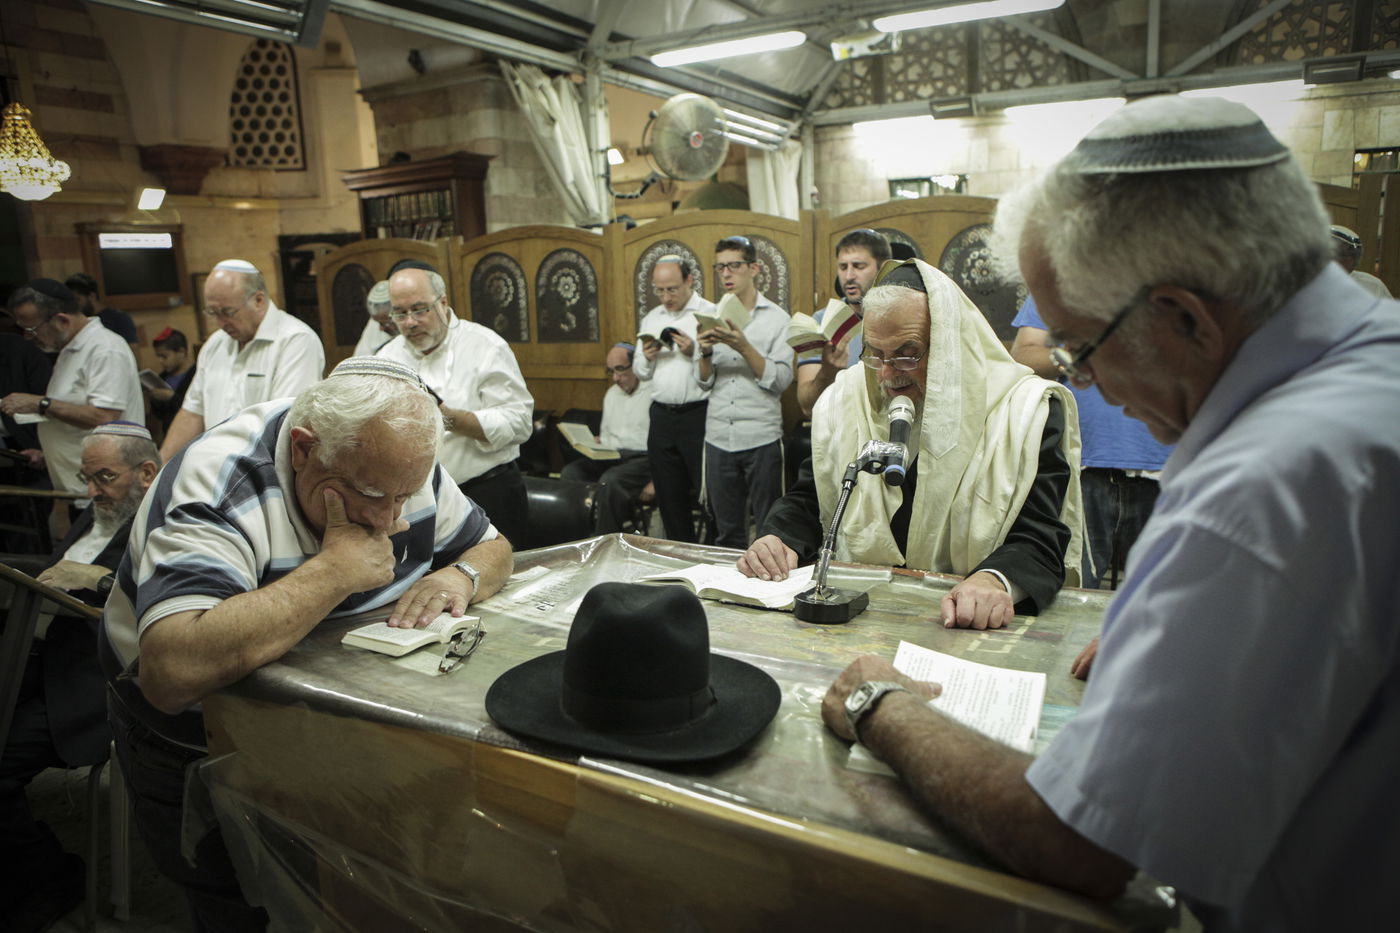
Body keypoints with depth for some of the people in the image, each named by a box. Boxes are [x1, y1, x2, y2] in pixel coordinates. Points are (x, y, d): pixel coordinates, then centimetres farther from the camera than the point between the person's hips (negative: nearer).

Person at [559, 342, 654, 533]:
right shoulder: (611, 393, 22)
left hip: (643, 456, -7)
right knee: (570, 473, -16)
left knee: (609, 481, -34)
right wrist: (596, 443, 5)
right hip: (612, 456, 8)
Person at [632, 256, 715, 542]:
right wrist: (647, 357, 0)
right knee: (669, 497, 13)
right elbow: (641, 373, 20)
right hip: (661, 417, 6)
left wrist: (695, 352, -21)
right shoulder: (651, 319, 16)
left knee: (706, 494, -4)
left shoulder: (711, 314, -4)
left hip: (698, 414, -6)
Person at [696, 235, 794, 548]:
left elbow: (780, 381, -10)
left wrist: (744, 348, -20)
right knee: (726, 530, 12)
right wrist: (706, 352, -11)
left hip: (761, 438, -3)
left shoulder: (776, 318, 0)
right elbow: (704, 382, 8)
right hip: (718, 437, 4)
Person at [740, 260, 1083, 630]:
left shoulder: (1026, 412, -5)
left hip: (974, 626, 0)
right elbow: (806, 502, 9)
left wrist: (996, 581, -35)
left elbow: (1039, 542, -13)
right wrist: (779, 541, -13)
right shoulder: (843, 401, 6)